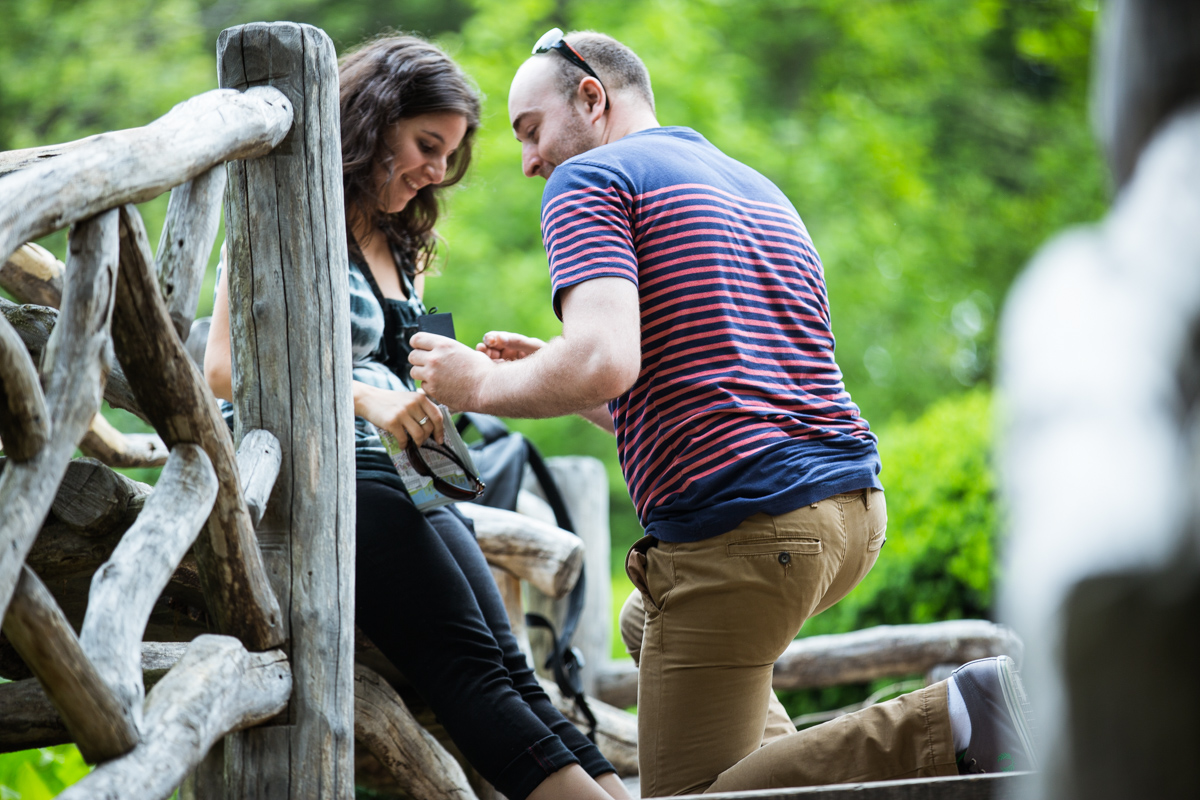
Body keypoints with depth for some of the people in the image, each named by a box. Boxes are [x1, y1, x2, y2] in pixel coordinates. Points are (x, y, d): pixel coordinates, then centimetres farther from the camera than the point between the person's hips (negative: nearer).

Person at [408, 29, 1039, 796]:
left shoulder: (591, 181, -2)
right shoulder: (760, 189, 25)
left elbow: (606, 363, -19)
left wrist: (483, 385, -2)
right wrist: (549, 374, 27)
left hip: (741, 536, -9)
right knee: (650, 618, 36)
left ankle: (948, 725, -19)